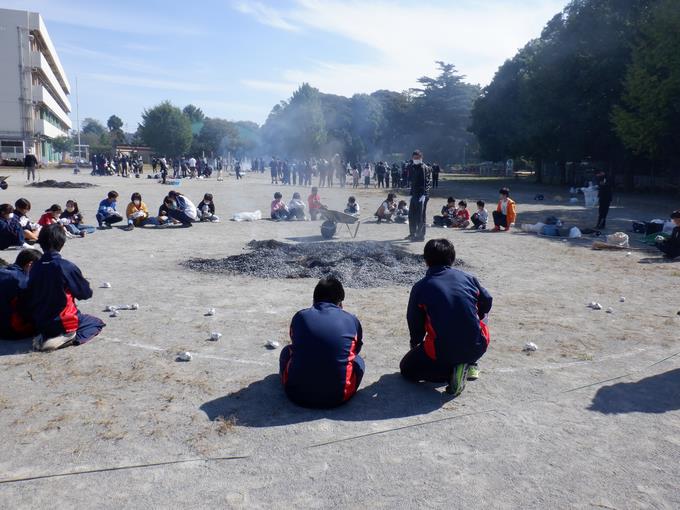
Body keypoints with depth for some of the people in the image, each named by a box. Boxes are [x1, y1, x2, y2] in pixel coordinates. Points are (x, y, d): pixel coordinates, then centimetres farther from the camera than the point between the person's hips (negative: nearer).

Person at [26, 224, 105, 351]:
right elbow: (86, 293, -7)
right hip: (63, 323, -6)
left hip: (39, 324, 6)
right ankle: (68, 337, -9)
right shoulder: (67, 267, -19)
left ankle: (47, 336, 6)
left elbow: (29, 299, 7)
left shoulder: (35, 267, -4)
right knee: (96, 323, 18)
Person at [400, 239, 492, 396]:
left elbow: (414, 323, 7)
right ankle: (468, 365, 19)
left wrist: (415, 344, 28)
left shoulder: (420, 288, -1)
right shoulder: (468, 278, 4)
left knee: (407, 368, 22)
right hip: (478, 348, 3)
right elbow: (487, 302, 18)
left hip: (443, 351, -3)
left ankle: (451, 371, -2)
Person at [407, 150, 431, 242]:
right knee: (411, 215, 14)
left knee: (421, 216, -5)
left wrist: (424, 194, -24)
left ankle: (420, 235, 0)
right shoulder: (413, 167, 15)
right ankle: (412, 234, 26)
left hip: (422, 194, -8)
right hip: (414, 193, 8)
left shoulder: (425, 168, -8)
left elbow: (428, 181, -14)